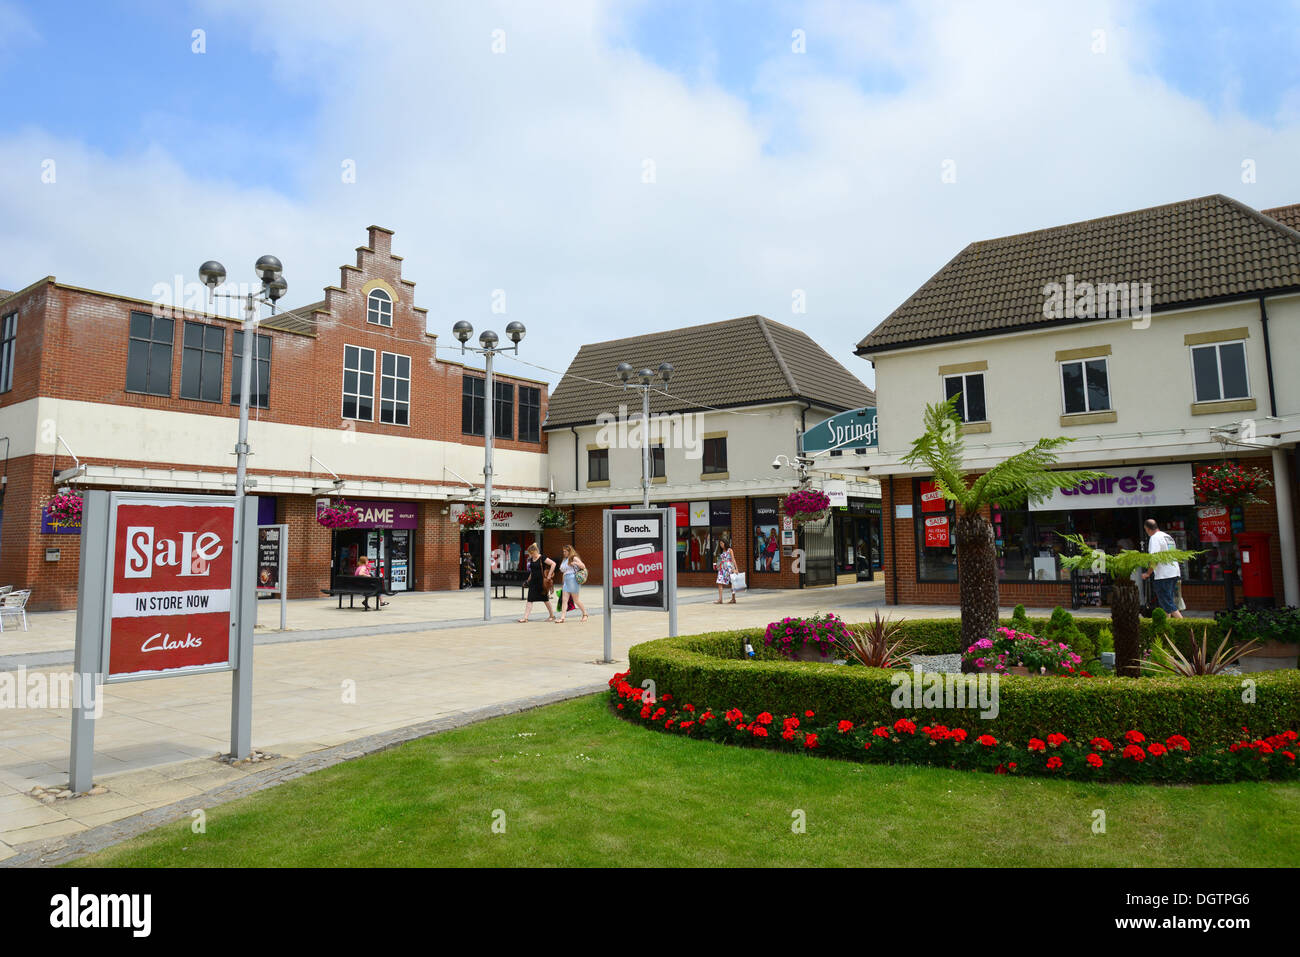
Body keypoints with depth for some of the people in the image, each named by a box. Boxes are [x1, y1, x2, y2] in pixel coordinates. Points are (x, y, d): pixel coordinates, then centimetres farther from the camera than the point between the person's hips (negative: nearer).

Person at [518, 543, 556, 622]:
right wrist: (530, 577, 16)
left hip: (541, 581, -6)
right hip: (533, 581, 6)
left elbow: (553, 564, -18)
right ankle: (525, 617, -5)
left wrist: (549, 575, -17)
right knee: (530, 599, -2)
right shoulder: (531, 559, 7)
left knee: (545, 599, 6)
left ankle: (552, 615, 22)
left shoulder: (542, 558, -12)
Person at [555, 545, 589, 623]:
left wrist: (576, 563, -25)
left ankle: (585, 614, 18)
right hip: (566, 581, 8)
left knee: (576, 600, 1)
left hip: (573, 580, -8)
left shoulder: (574, 558, -6)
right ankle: (562, 617, -5)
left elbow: (583, 566, -12)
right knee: (565, 600, -1)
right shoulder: (565, 560, 17)